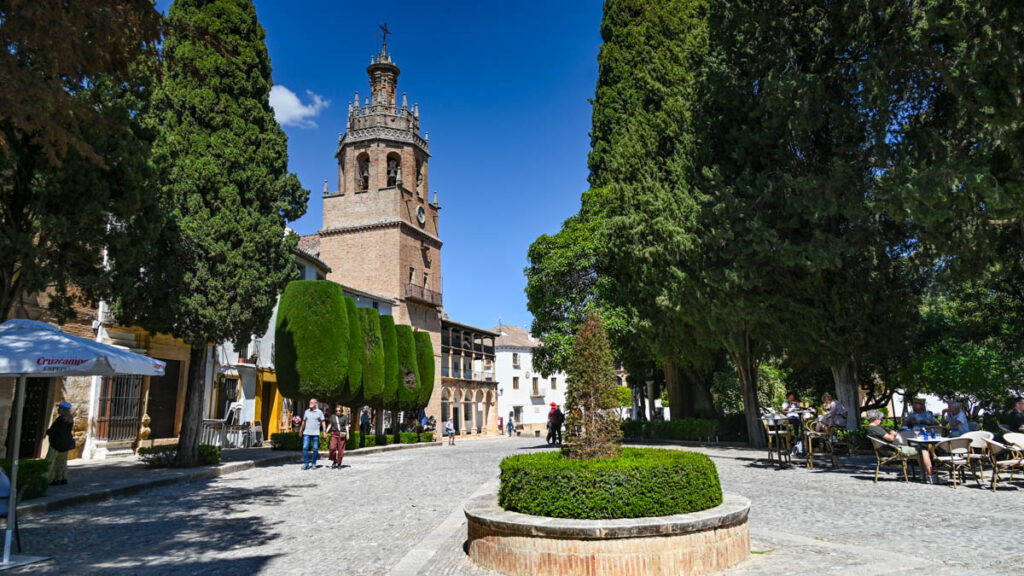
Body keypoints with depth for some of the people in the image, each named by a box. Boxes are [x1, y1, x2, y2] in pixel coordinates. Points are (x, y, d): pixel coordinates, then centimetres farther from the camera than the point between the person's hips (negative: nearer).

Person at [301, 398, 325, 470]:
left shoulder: (319, 412, 2)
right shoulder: (307, 412, 10)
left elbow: (323, 422, 0)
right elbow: (304, 421, 19)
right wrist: (301, 431, 23)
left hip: (315, 434, -2)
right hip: (306, 433, 2)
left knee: (315, 449, 0)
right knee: (305, 448, -7)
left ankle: (314, 464, 11)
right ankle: (306, 464, 2)